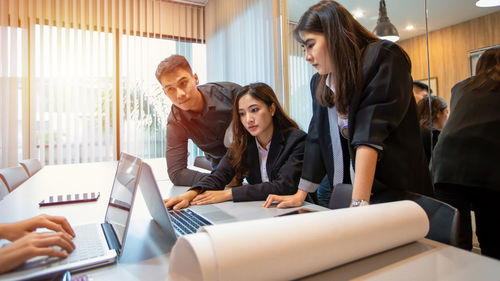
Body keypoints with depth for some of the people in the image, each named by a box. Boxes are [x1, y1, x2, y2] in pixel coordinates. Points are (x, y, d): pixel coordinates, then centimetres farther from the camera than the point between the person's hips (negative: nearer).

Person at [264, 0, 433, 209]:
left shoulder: (384, 57, -11)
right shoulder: (318, 82, 8)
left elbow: (371, 134, -23)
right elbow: (316, 139, 7)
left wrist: (360, 202, -29)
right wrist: (300, 196, 5)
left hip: (398, 193, -4)